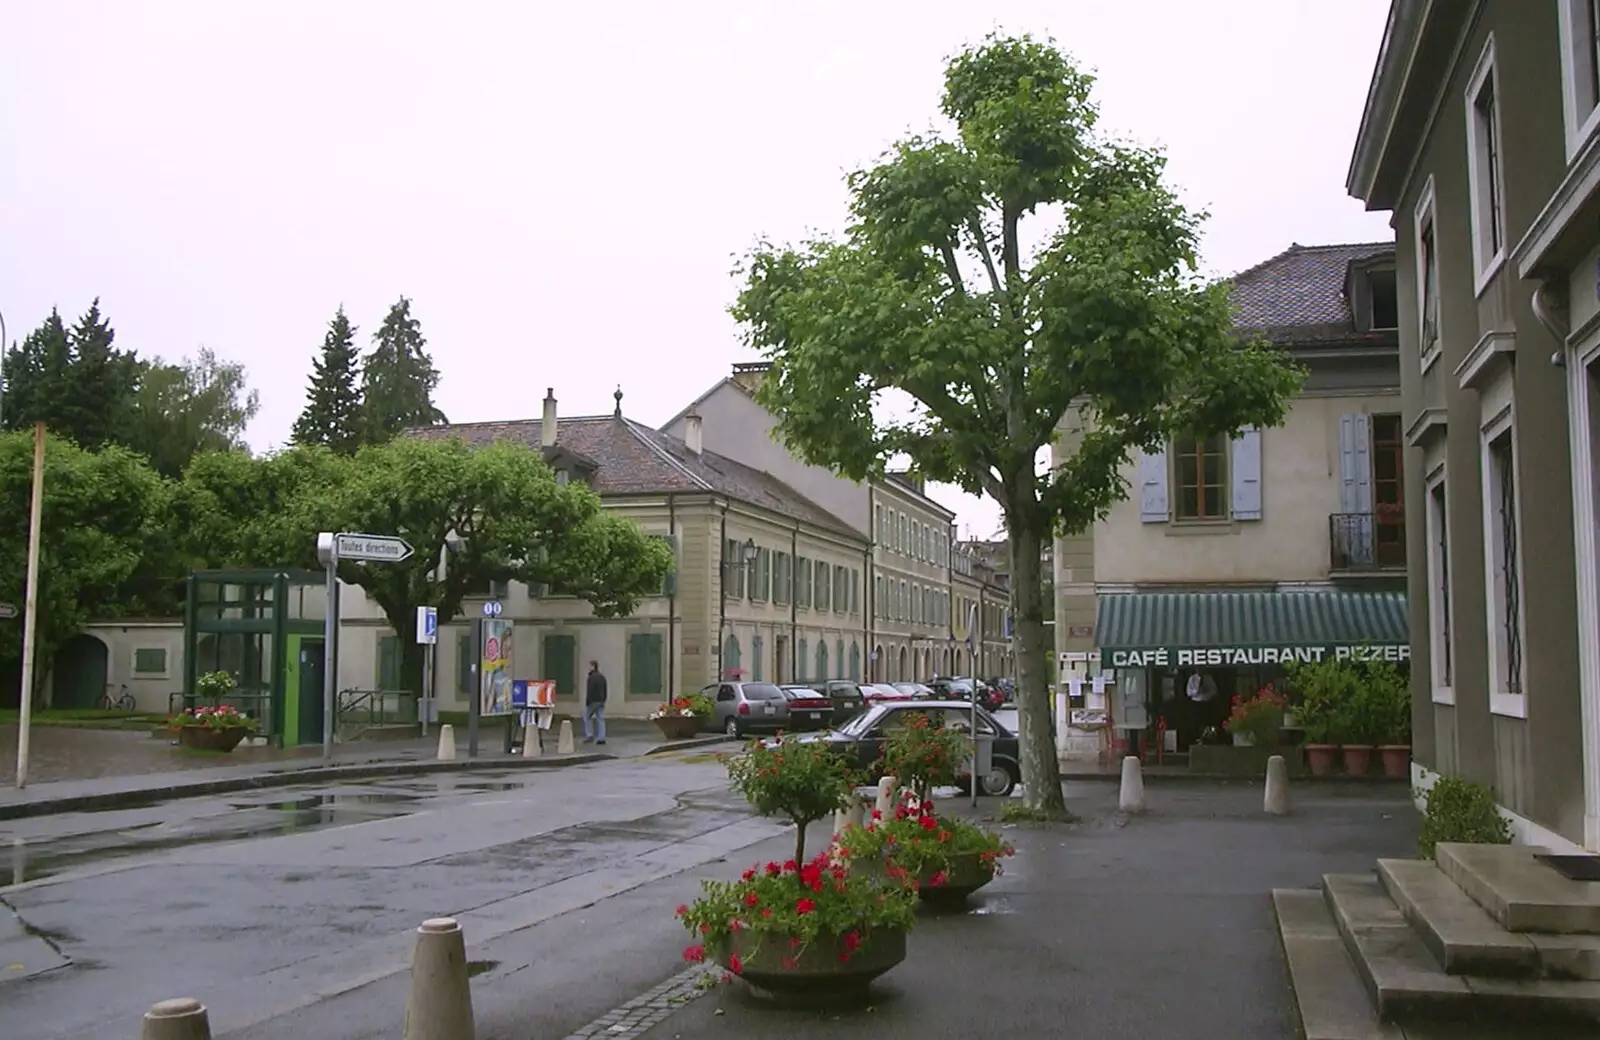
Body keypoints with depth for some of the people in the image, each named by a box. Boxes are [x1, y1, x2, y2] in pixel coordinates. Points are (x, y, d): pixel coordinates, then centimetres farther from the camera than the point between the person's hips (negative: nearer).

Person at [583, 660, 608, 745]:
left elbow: (589, 691, -19)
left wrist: (587, 702, -16)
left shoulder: (592, 677, -15)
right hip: (601, 701, 8)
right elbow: (605, 691, 18)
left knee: (586, 717, 4)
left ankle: (589, 736, -2)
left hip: (593, 701, -8)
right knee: (600, 719, 6)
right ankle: (601, 738, 3)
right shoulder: (602, 677, 14)